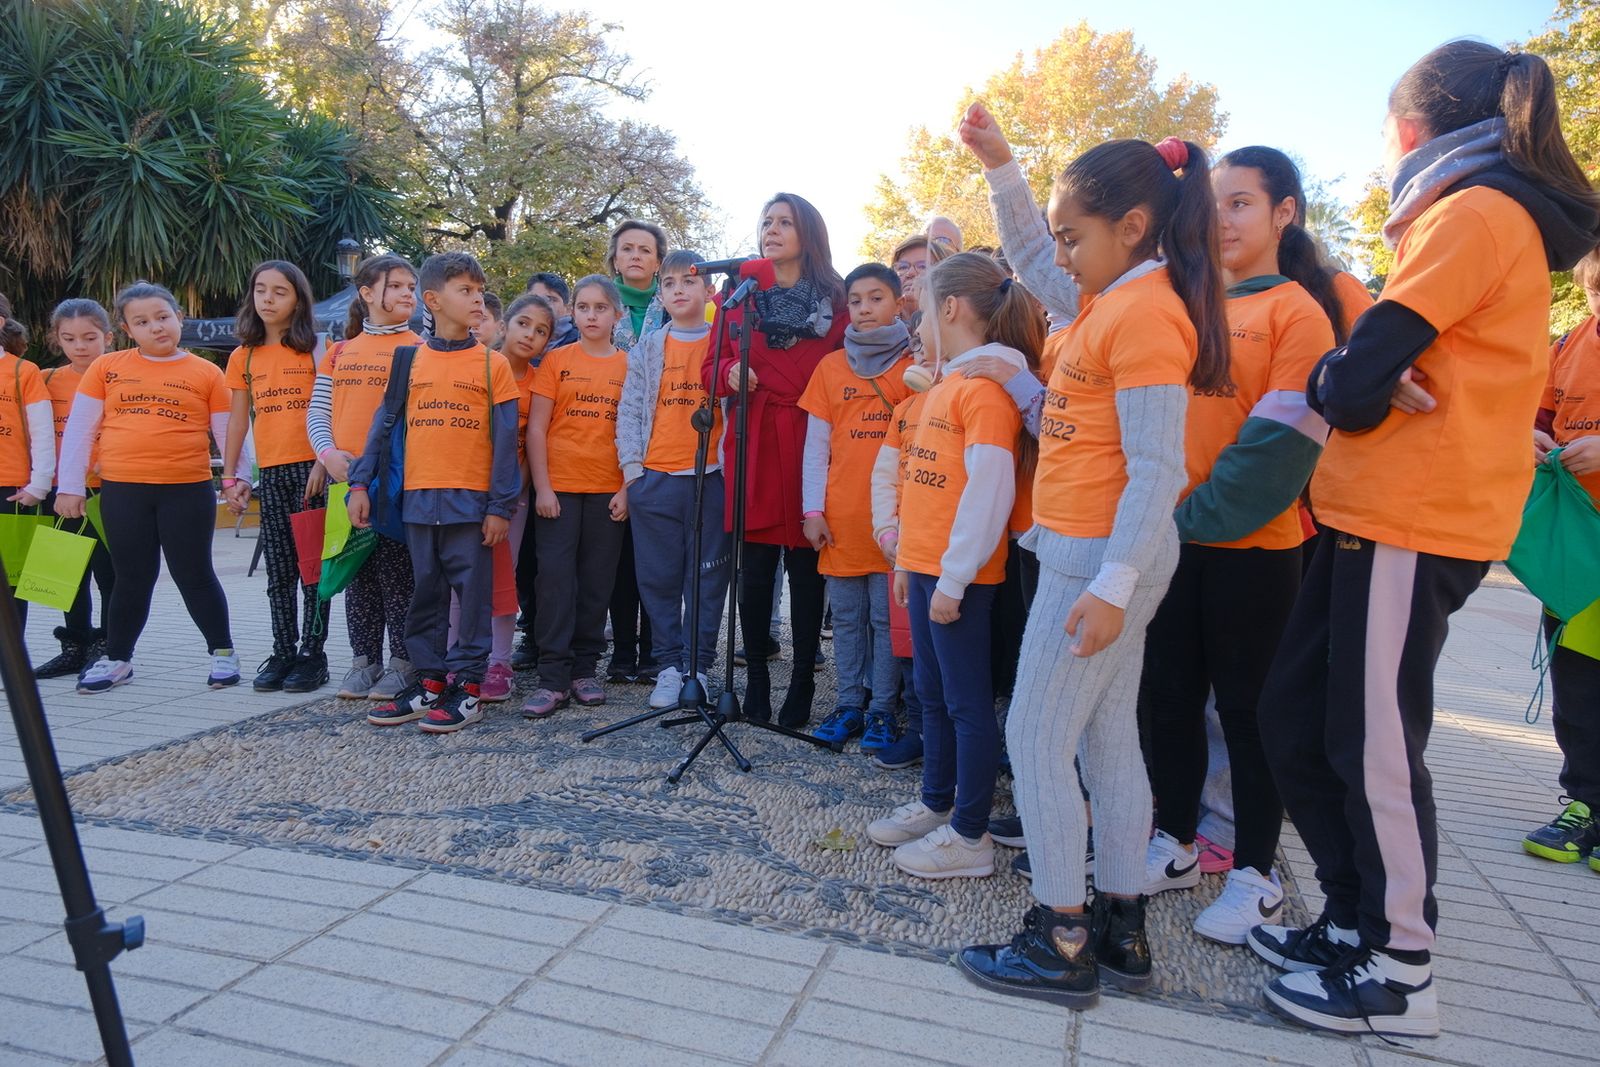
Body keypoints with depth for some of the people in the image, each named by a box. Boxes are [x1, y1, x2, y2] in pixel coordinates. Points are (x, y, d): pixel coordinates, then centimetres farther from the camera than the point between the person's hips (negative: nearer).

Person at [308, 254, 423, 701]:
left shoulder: (416, 348, 2)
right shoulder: (340, 351, 15)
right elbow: (317, 412, 13)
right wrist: (328, 452, -5)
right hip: (346, 477, 5)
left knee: (397, 572, -2)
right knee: (357, 573, 10)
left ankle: (403, 663, 8)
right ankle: (364, 660, 20)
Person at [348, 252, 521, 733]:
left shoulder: (492, 363, 0)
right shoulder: (410, 361, 9)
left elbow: (505, 439, -2)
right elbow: (383, 425, 10)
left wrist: (501, 506, -7)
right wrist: (359, 484, 2)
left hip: (471, 500, -3)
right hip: (418, 499, 3)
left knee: (472, 593, 2)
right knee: (425, 594, 11)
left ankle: (467, 685, 11)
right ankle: (429, 681, 22)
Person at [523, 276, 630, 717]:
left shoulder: (629, 365, 6)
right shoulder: (556, 361, 4)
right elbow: (536, 428, 1)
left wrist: (627, 489, -2)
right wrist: (542, 487, -6)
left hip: (608, 490, 1)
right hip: (558, 488, -1)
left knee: (597, 582, 7)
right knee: (555, 579, -3)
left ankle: (584, 670, 18)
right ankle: (553, 678, 2)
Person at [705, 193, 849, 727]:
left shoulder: (834, 302, 7)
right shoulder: (739, 297, 12)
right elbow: (711, 369, 11)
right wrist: (730, 374, -11)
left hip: (812, 442, -1)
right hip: (752, 442, 2)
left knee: (805, 565, 1)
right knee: (755, 564, 1)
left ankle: (803, 682, 11)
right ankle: (756, 678, 14)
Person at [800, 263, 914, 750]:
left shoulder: (914, 368, 2)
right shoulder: (830, 367, 9)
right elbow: (815, 445, 8)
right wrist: (813, 510, 1)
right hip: (839, 519, 3)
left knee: (887, 618, 4)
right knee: (847, 618, 11)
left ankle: (882, 710, 15)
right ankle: (849, 705, 22)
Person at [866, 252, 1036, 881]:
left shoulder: (986, 384, -15)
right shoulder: (948, 382, 15)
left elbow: (989, 489, -20)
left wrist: (953, 578, -20)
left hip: (957, 575, -9)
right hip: (924, 565, 10)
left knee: (967, 702, 1)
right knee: (932, 695, 18)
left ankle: (970, 836, 13)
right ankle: (936, 805, 32)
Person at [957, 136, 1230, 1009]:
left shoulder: (1144, 313, -16)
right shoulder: (1116, 301, 12)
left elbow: (1157, 469, -22)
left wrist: (1112, 585, -25)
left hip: (1101, 557, -10)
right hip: (1088, 552, 10)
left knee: (1036, 738, -4)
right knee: (1107, 739, 14)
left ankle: (1061, 945, 9)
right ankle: (1121, 930, 26)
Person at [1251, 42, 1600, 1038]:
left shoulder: (1474, 212, -9)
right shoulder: (1495, 218, 22)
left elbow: (1363, 367, -18)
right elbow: (1374, 365, 16)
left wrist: (1341, 384, 2)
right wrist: (1354, 384, -4)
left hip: (1411, 523, -9)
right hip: (1380, 512, 9)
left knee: (1372, 748, -1)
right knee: (1294, 720, 13)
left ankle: (1400, 974, 15)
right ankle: (1359, 920, 26)